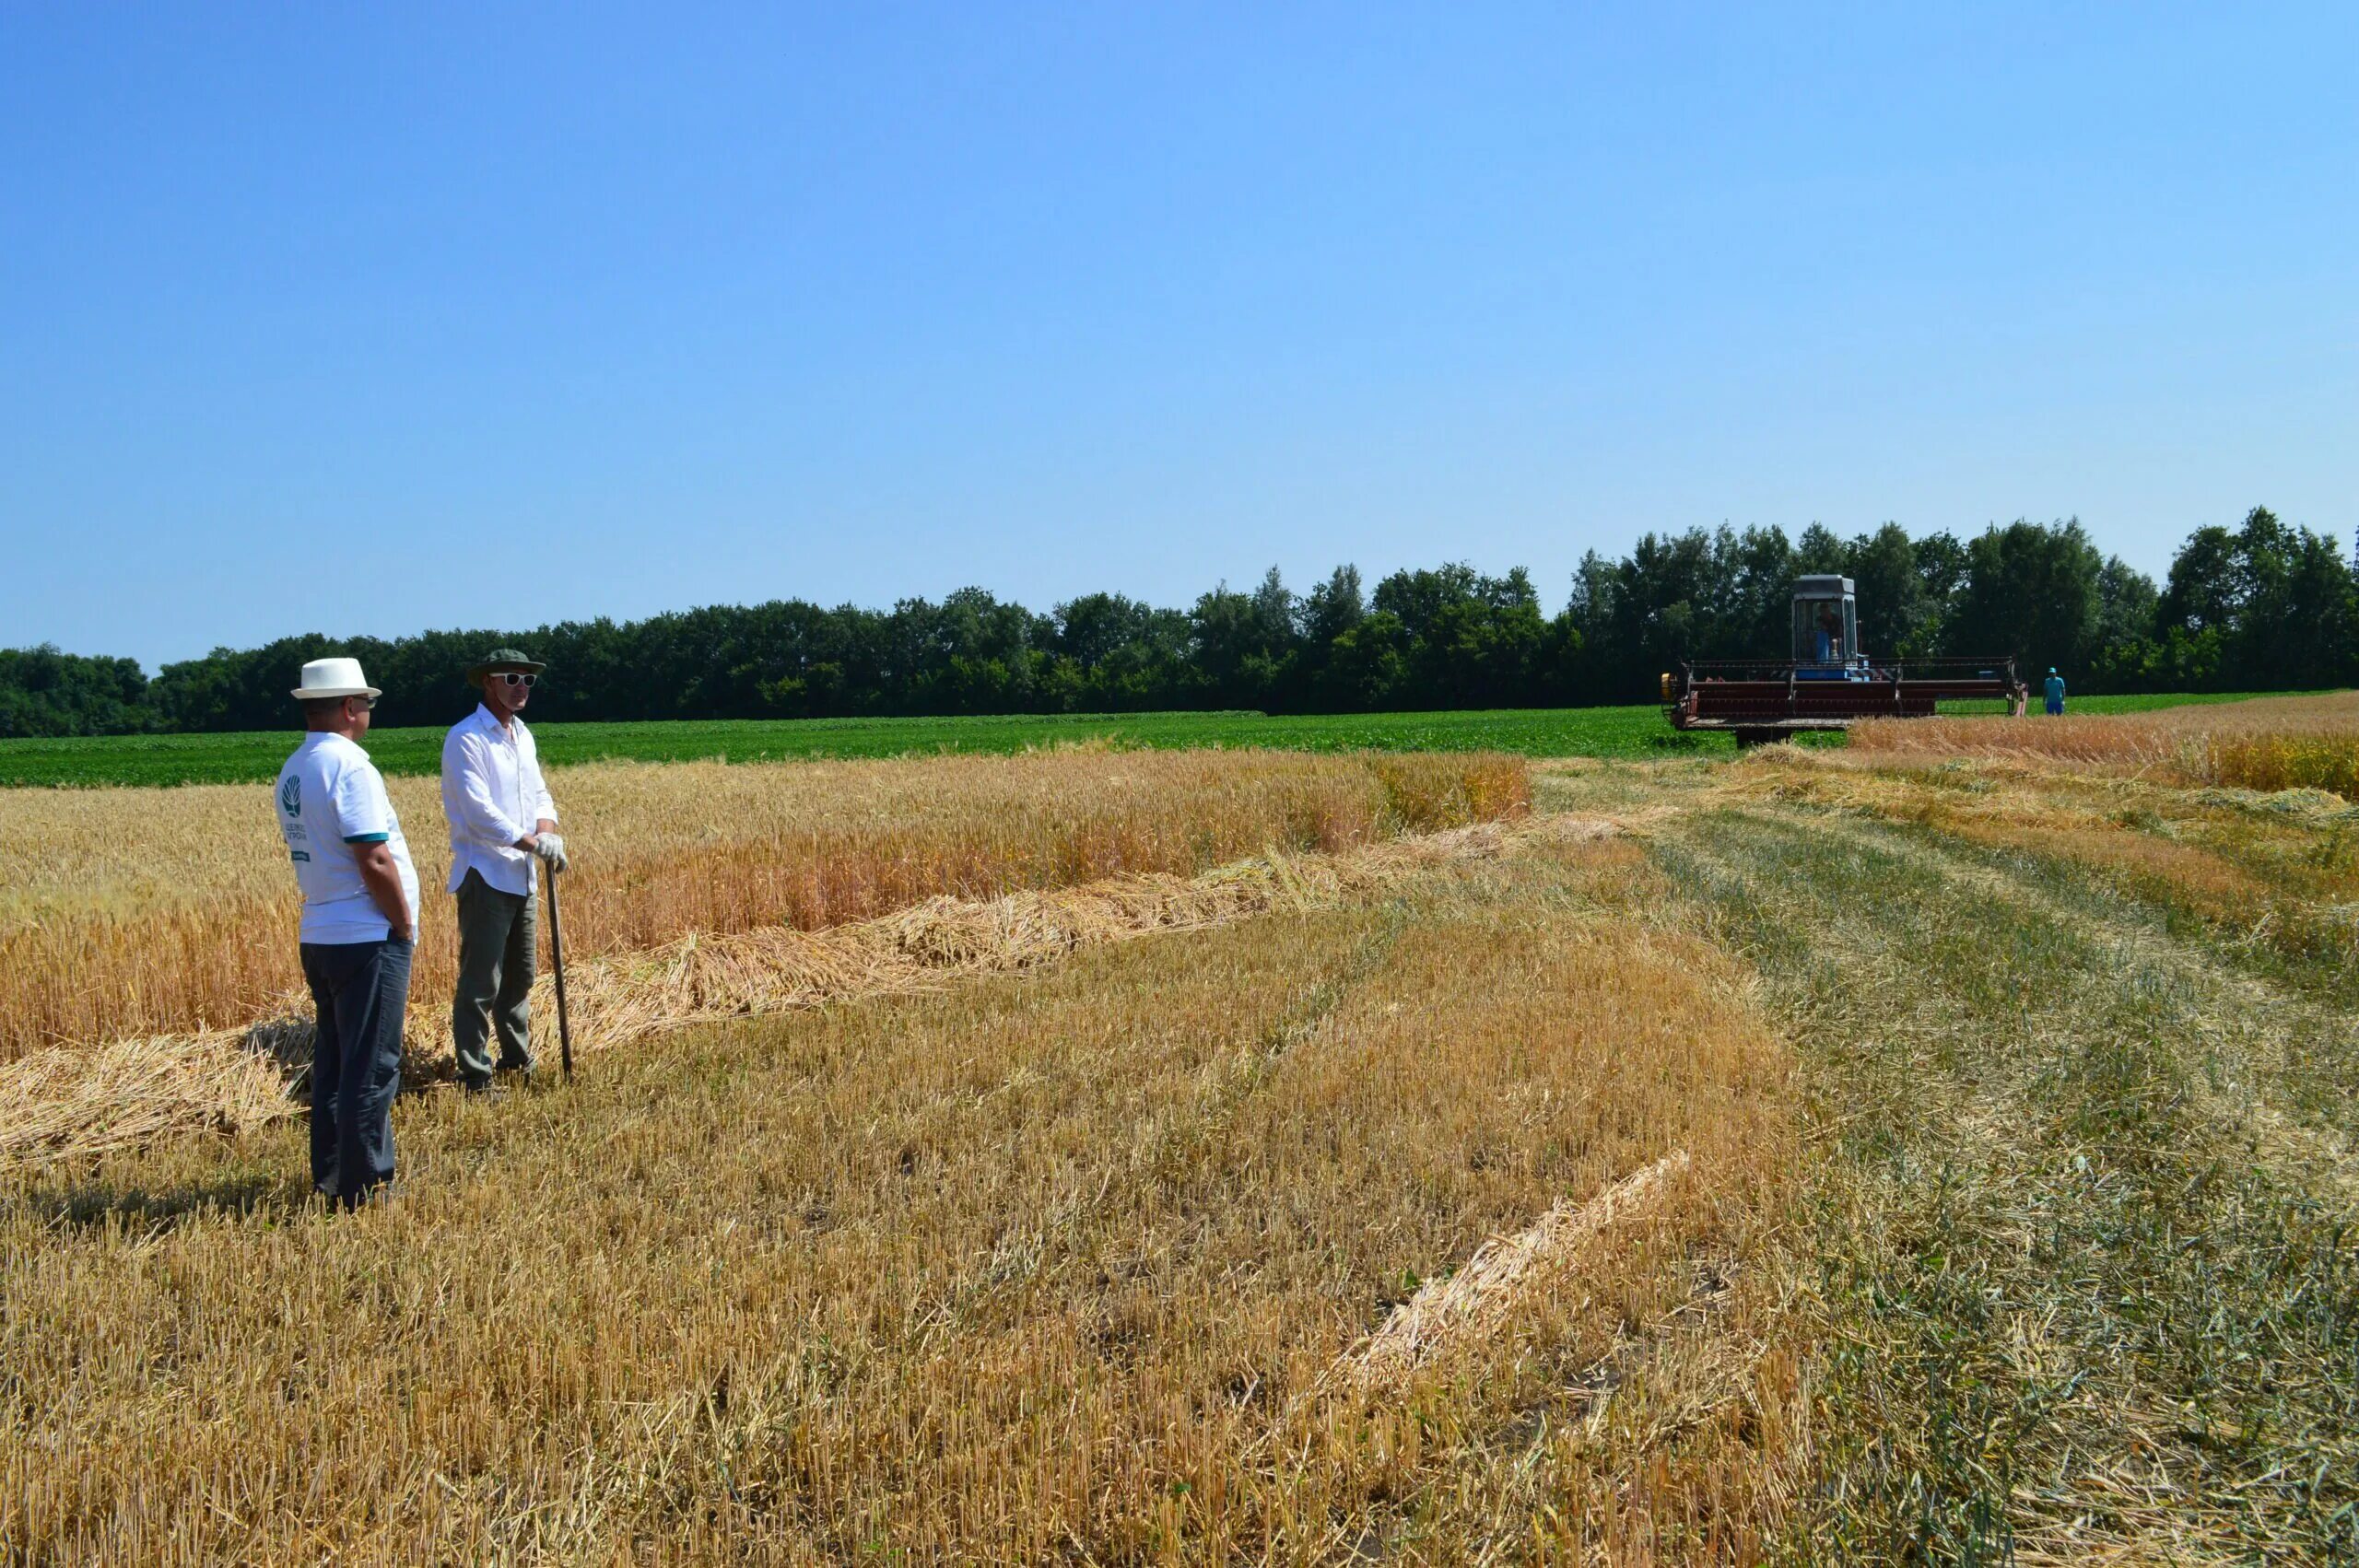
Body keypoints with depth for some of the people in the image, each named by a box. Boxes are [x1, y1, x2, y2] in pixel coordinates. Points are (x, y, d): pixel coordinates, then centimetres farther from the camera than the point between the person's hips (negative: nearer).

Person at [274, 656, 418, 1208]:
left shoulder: (291, 771, 11)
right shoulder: (348, 764, -16)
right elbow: (373, 860, -22)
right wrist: (404, 925, -9)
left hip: (318, 936, 9)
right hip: (368, 939, -9)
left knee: (332, 1063, 17)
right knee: (371, 1071, -1)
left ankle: (329, 1180, 25)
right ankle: (364, 1189, 5)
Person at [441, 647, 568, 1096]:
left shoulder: (523, 736, 15)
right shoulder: (465, 738, -12)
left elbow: (540, 795, 14)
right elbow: (479, 811, -19)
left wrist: (546, 832, -7)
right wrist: (533, 843, -17)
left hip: (522, 877, 8)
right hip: (484, 876, -8)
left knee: (519, 978, 18)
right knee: (480, 983, -6)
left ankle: (517, 1061, 31)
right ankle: (474, 1078, -1)